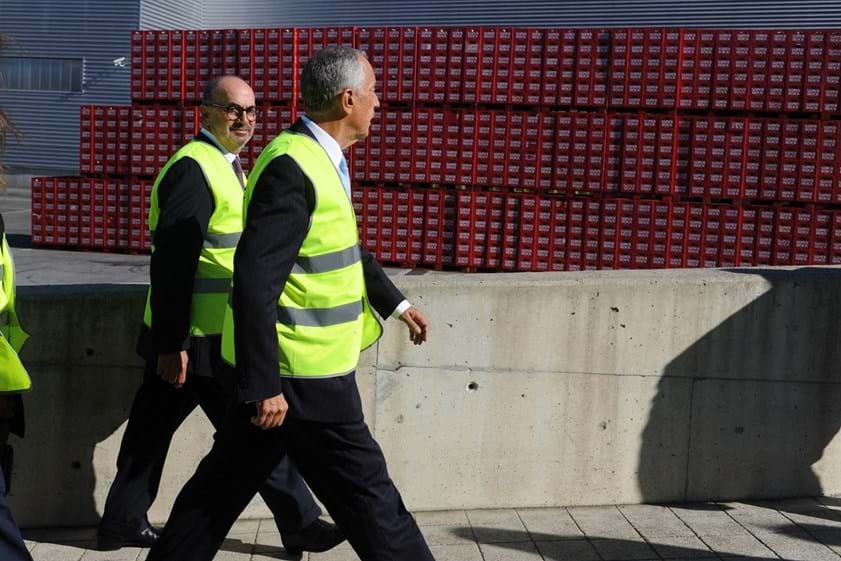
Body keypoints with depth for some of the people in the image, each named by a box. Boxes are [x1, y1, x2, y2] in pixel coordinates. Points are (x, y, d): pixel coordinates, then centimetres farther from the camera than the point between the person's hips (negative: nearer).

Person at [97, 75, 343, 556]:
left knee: (152, 430, 17)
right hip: (199, 340, -10)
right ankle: (301, 524, 14)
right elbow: (172, 264, -22)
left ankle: (122, 523, 29)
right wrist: (171, 345, -24)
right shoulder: (193, 169, -16)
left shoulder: (222, 165, 15)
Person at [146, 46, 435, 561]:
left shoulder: (319, 160, 10)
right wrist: (265, 385, -25)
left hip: (281, 367, 10)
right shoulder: (292, 168, -21)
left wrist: (395, 302, 30)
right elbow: (254, 280, -26)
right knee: (365, 493, 3)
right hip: (300, 375, -10)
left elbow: (346, 248, 25)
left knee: (225, 483, 18)